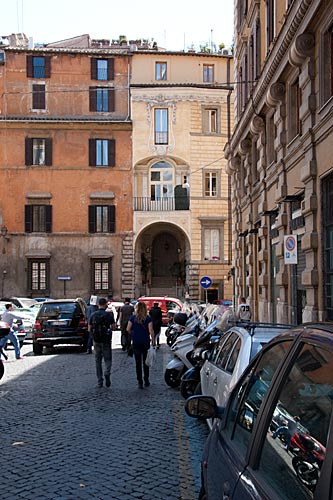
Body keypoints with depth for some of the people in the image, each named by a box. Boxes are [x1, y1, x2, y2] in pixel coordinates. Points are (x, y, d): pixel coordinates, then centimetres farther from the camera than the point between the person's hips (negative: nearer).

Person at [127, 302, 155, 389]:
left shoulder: (133, 318, -2)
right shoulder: (148, 318, -6)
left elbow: (128, 329, -4)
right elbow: (151, 331, -12)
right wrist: (153, 340, -5)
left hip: (136, 342, 0)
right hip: (146, 342, 0)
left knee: (138, 362, 5)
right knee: (145, 362, 14)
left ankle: (140, 382, 4)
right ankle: (146, 380, 17)